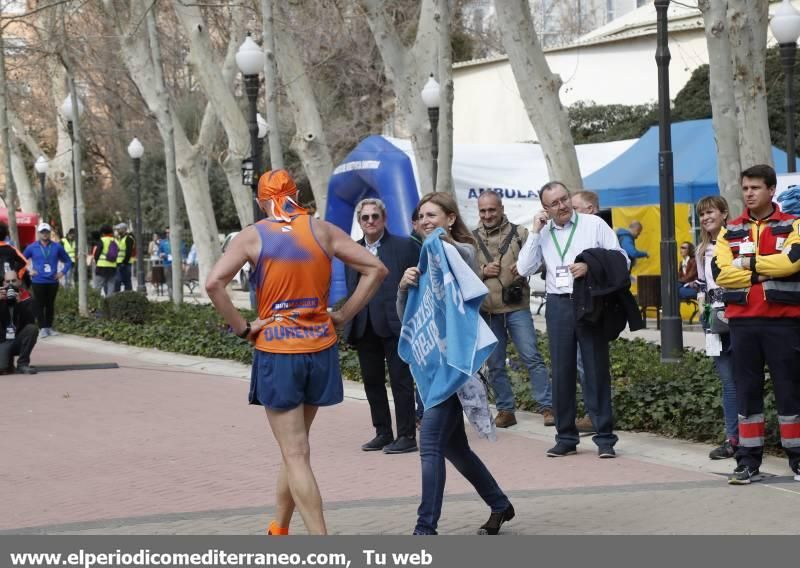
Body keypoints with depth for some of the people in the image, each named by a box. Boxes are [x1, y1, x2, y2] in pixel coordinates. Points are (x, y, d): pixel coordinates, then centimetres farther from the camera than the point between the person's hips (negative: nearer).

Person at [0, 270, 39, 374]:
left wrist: (19, 302, -27)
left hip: (19, 341, 1)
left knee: (32, 328, -31)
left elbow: (31, 321, -18)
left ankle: (23, 363, -14)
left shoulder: (27, 299, -3)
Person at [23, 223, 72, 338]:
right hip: (38, 282, -1)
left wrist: (63, 272, 0)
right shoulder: (32, 247, 1)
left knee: (50, 305, 7)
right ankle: (42, 328, 2)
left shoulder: (57, 247, 4)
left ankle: (49, 327, 16)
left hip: (52, 281, 1)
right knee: (40, 305, -1)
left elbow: (68, 261, 13)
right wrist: (28, 271, -2)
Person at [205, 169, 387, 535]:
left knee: (295, 454, -2)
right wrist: (343, 316, 5)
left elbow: (214, 283, -16)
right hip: (319, 350, 3)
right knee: (295, 445, 21)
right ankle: (279, 529, 32)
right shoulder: (322, 231, 3)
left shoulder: (253, 236, -4)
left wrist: (241, 327, -6)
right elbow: (376, 269, 1)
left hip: (275, 353, -3)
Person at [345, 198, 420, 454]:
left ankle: (406, 436, 4)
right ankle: (383, 433, 21)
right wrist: (351, 323, 7)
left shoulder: (404, 246, -2)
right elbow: (351, 288, 15)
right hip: (364, 326, 6)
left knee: (401, 380, -2)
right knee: (372, 381, 11)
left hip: (394, 324, -5)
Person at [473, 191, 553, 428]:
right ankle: (505, 410, 16)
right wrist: (482, 271, -8)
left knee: (532, 357, -6)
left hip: (517, 306, -2)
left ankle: (547, 407, -2)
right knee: (495, 364, 7)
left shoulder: (519, 233, 4)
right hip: (486, 310, 2)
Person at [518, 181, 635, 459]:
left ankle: (605, 438, 3)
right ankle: (566, 437, 13)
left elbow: (621, 260, 0)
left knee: (597, 369, -1)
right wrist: (535, 232, -3)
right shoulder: (543, 233, 9)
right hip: (558, 305, 3)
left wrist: (590, 267, -16)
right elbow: (524, 269, 1)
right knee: (562, 371, 5)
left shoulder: (594, 224, 2)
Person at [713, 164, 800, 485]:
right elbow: (720, 272, -4)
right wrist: (764, 274, -11)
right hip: (743, 321, 3)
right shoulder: (730, 232, 10)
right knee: (746, 389, 5)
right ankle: (748, 460, 10)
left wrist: (749, 263, -9)